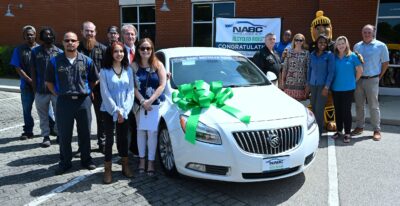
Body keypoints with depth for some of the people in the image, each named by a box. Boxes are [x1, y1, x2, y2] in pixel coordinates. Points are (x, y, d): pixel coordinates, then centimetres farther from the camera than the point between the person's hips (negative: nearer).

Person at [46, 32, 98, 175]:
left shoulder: (87, 61, 1)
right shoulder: (55, 61, 1)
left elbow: (94, 80, 11)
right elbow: (49, 82, 9)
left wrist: (85, 92, 7)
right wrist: (58, 94, 2)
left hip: (83, 101, 0)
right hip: (64, 101, 0)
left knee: (85, 133, 10)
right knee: (64, 135, 8)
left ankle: (86, 159, 27)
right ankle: (65, 162, 23)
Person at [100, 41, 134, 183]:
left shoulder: (128, 70, 3)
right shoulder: (104, 71, -6)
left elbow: (130, 91, 0)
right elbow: (105, 93, -10)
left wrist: (123, 110, -9)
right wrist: (116, 110, -13)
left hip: (125, 111, 3)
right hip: (109, 111, -3)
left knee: (123, 138, 11)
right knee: (109, 139, 2)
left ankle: (125, 166, 24)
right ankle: (107, 170, 11)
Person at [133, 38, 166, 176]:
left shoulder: (158, 64, 1)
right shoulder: (134, 66, 1)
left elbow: (162, 85, -6)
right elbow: (133, 87, -3)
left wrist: (150, 100, -14)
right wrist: (142, 101, -15)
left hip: (156, 103, -1)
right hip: (140, 104, 1)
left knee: (152, 132, -3)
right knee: (141, 131, 8)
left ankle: (151, 161, 6)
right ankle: (142, 159, 20)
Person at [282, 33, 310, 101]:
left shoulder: (306, 53, 3)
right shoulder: (289, 52, 5)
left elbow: (308, 69, 2)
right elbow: (285, 67, 6)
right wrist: (282, 80, 3)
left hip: (301, 83, 0)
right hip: (289, 82, 1)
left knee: (300, 101, 0)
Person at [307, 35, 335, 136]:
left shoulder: (329, 55, -3)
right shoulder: (312, 54, 10)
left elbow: (331, 72, -6)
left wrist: (326, 87, -12)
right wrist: (308, 83, 12)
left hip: (323, 85, -4)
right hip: (313, 84, 4)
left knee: (319, 108, -6)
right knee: (313, 107, 6)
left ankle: (319, 131, 5)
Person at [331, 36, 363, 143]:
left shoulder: (352, 56, -4)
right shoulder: (334, 57, 5)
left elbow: (360, 70, 0)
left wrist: (354, 81, 6)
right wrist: (332, 83, 7)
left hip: (348, 88, -3)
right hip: (336, 88, 4)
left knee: (346, 111, -1)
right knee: (337, 110, 10)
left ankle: (347, 133, 9)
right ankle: (339, 130, 24)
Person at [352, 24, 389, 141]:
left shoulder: (380, 46, -3)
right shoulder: (357, 46, 8)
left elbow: (385, 63, 2)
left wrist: (379, 77, 1)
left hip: (372, 80, -4)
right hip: (358, 80, 4)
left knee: (373, 106, 0)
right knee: (359, 105, 10)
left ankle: (377, 130, 9)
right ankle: (359, 127, 22)